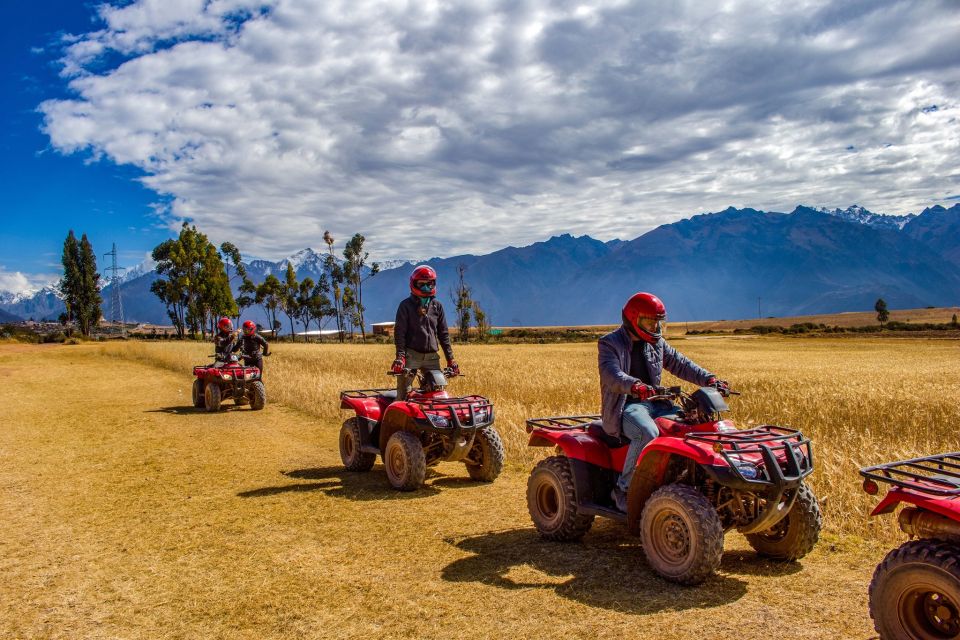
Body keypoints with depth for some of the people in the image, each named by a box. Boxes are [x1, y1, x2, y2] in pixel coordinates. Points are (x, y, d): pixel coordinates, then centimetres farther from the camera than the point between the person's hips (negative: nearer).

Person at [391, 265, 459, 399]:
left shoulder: (437, 306, 12)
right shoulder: (406, 305, 1)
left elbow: (443, 333, 14)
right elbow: (400, 332, -6)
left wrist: (450, 359, 8)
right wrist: (400, 356, -17)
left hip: (432, 356, 4)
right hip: (411, 355, -4)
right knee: (403, 393, -8)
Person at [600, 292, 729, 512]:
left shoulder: (657, 344, 16)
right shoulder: (609, 344, -5)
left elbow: (681, 364, 14)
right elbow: (612, 375, -23)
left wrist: (708, 378, -4)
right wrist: (635, 386, -44)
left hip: (654, 403, 7)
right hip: (624, 406, -7)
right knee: (648, 432, -36)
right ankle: (623, 489, -22)